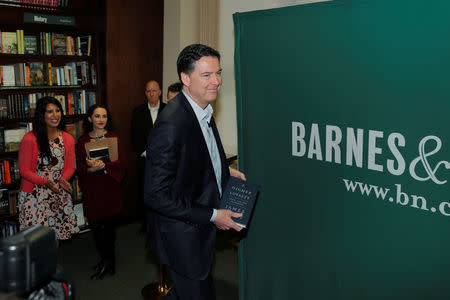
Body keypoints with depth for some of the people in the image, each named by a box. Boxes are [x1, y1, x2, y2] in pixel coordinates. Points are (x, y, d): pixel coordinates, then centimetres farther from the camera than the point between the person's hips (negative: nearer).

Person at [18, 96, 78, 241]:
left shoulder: (68, 139, 5)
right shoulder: (30, 139, -7)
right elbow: (24, 170, -4)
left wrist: (63, 179, -11)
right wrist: (46, 182, -19)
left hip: (59, 195, 4)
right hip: (35, 195, -3)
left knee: (57, 236, 3)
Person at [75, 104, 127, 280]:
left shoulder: (114, 138, 2)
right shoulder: (83, 140, 7)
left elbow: (122, 163, -7)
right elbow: (80, 167, 1)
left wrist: (103, 165, -21)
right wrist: (92, 168, -20)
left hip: (110, 188, -2)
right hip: (91, 189, 2)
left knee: (108, 226, -1)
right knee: (96, 226, 4)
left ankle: (107, 264, 13)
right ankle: (107, 261, 22)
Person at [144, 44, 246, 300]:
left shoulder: (203, 110, 3)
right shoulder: (171, 125, -28)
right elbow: (157, 196, -27)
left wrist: (224, 170, 4)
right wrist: (212, 215, -22)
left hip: (201, 228, 9)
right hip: (182, 234, -9)